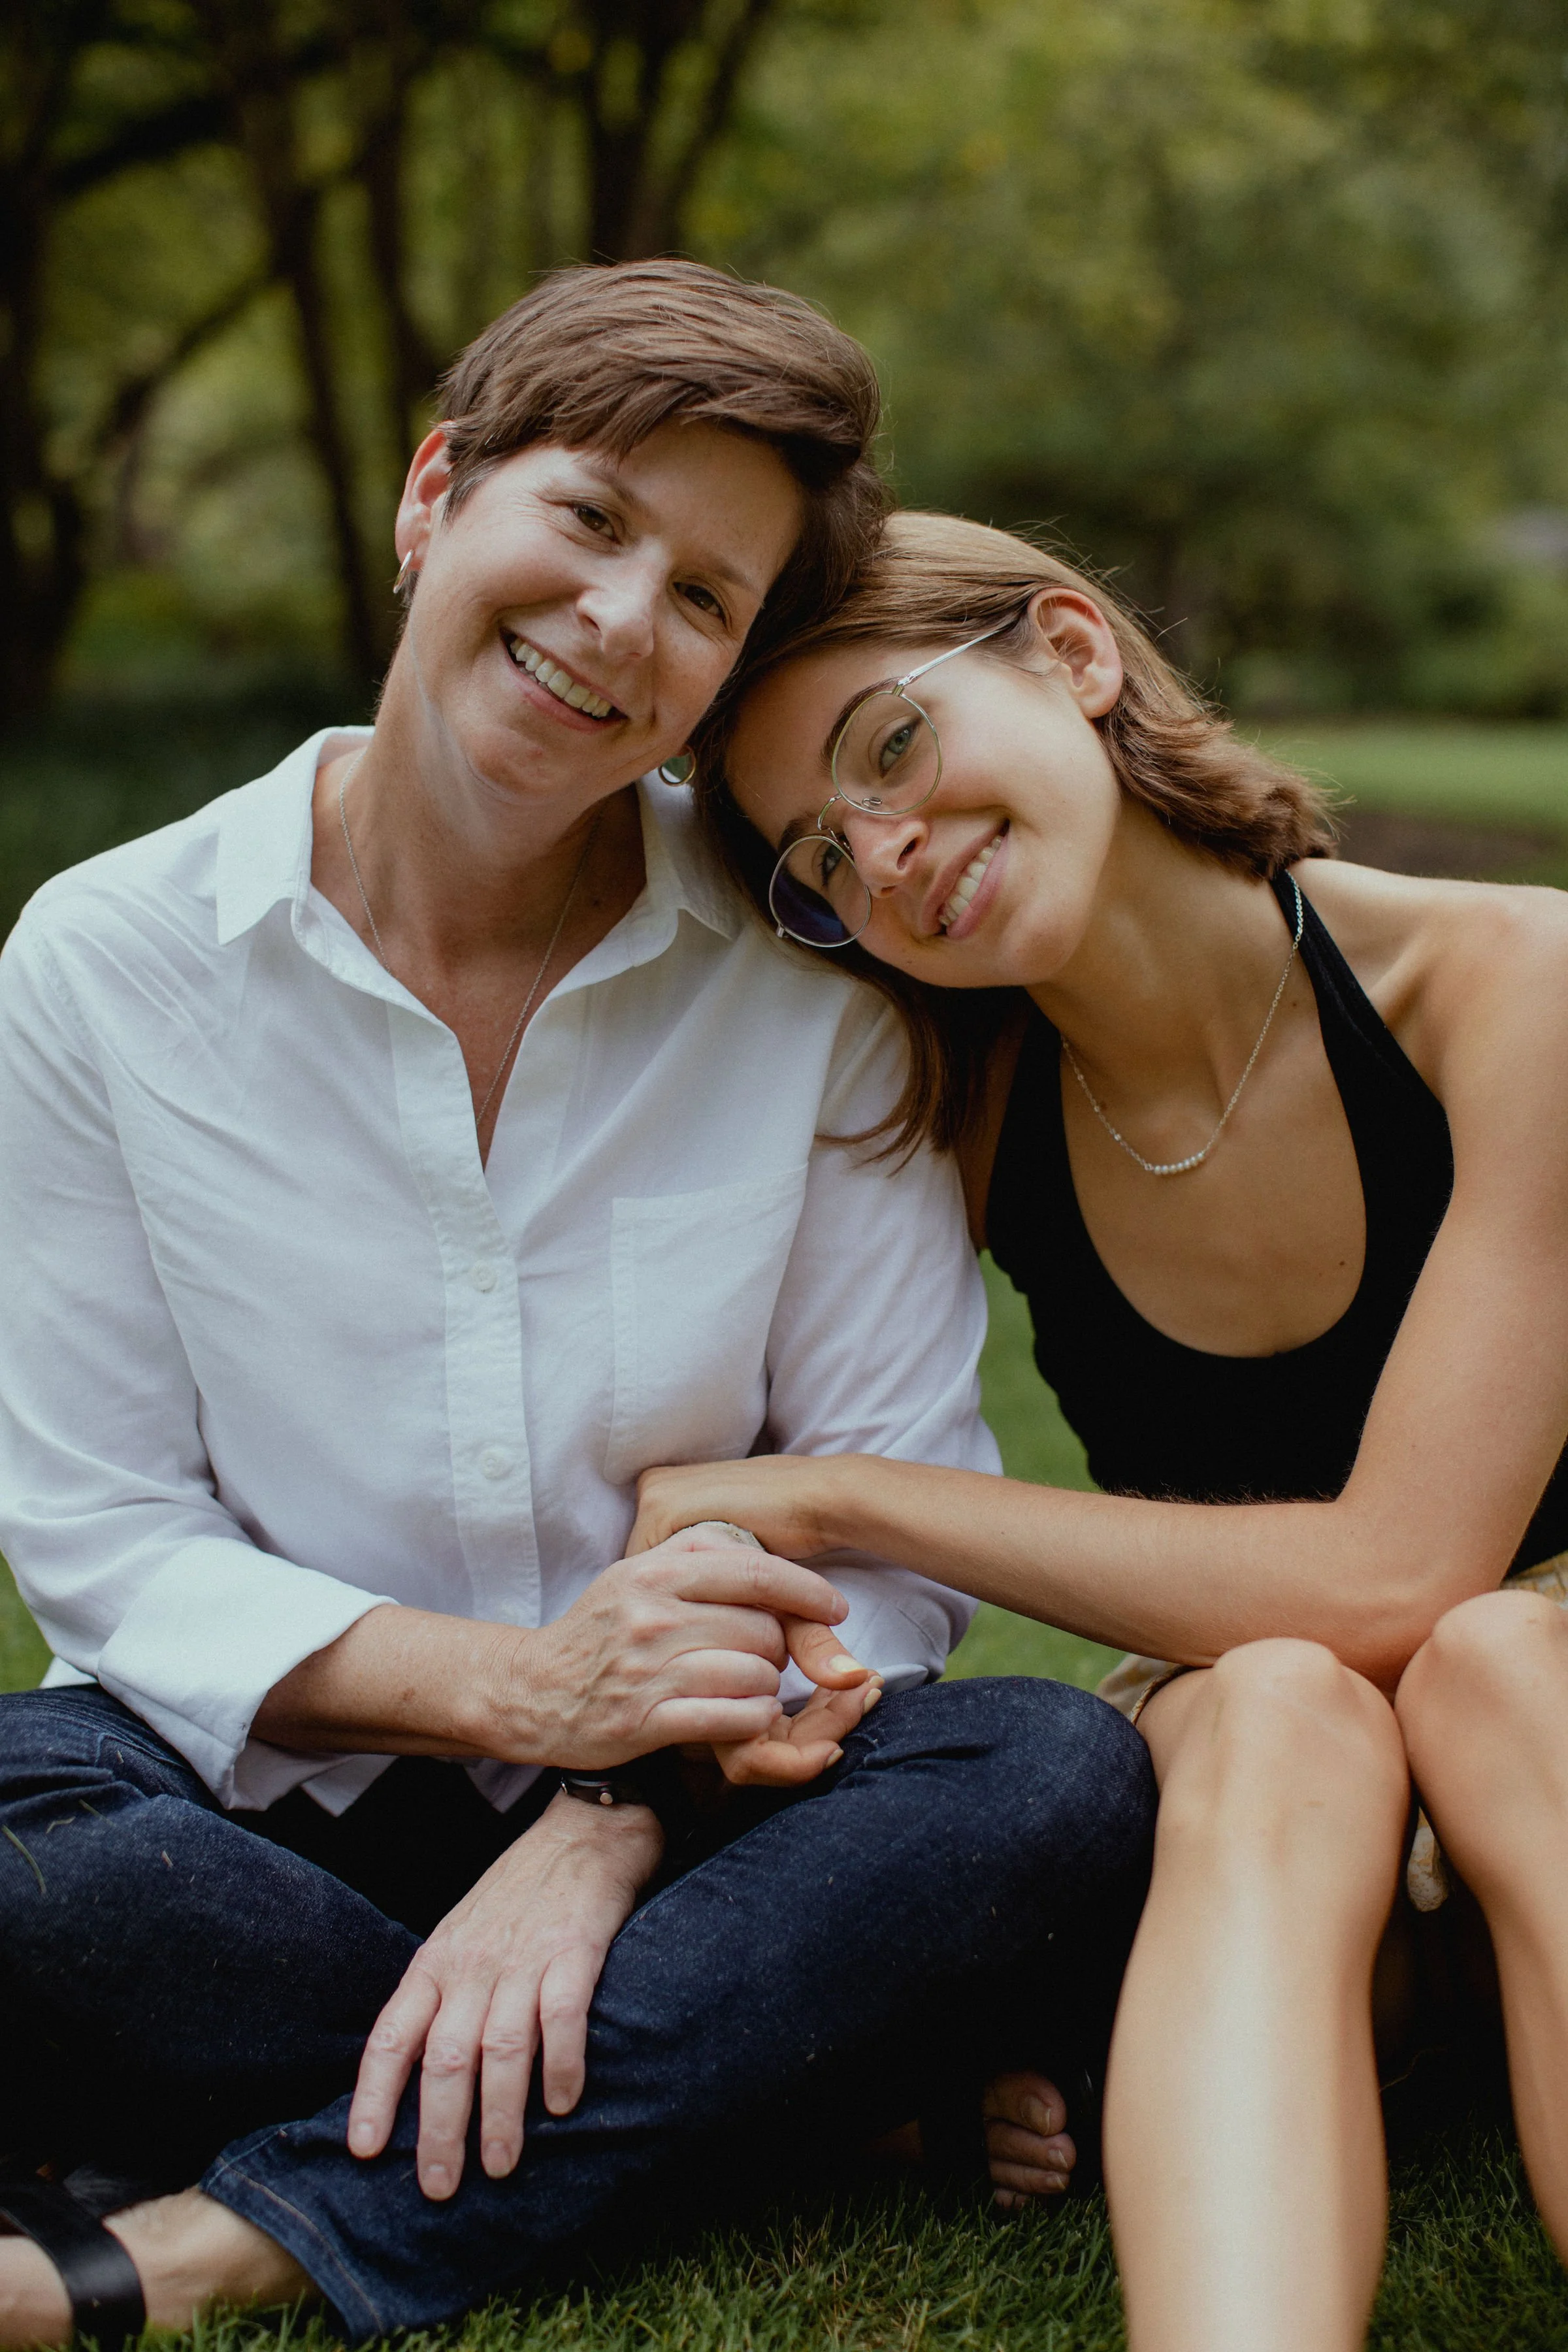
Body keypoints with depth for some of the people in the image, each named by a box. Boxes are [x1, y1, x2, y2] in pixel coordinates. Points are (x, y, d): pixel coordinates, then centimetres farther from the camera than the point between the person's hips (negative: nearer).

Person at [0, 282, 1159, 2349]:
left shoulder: (807, 979, -4)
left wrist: (620, 1812, -23)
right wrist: (526, 1686, -21)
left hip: (675, 1805, 1)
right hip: (273, 1797, 0)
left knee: (1076, 1791, -28)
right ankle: (794, 2070, -16)